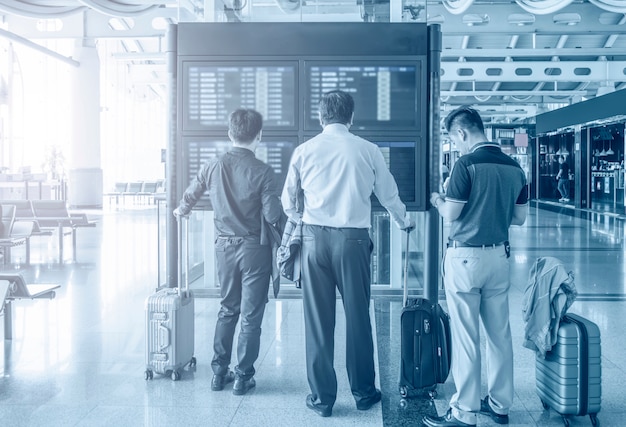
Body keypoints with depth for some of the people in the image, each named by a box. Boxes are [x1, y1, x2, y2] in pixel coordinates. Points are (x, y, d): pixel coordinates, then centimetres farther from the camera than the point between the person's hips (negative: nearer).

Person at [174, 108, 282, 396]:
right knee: (251, 315, 6)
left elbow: (190, 195, 13)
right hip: (254, 249, -4)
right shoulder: (263, 172, -14)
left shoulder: (213, 166, -3)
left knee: (227, 309, 19)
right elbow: (272, 216, -17)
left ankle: (219, 372, 24)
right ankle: (243, 377, 12)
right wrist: (279, 207, 7)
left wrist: (181, 210, 35)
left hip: (224, 246, 4)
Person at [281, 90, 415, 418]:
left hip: (315, 238, 1)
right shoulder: (367, 150, 0)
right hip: (353, 239, 0)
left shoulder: (304, 150, 3)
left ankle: (322, 397, 14)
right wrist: (405, 222, 31)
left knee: (318, 319, 7)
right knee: (358, 317, 10)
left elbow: (288, 200, 13)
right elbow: (389, 194, 11)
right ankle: (363, 392, 22)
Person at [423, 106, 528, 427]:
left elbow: (451, 214, -13)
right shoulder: (514, 167, 6)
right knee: (500, 333, 13)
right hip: (499, 255, 7)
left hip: (466, 256, -7)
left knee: (465, 337, -1)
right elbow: (519, 217, 11)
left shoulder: (467, 164, -14)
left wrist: (437, 201, 7)